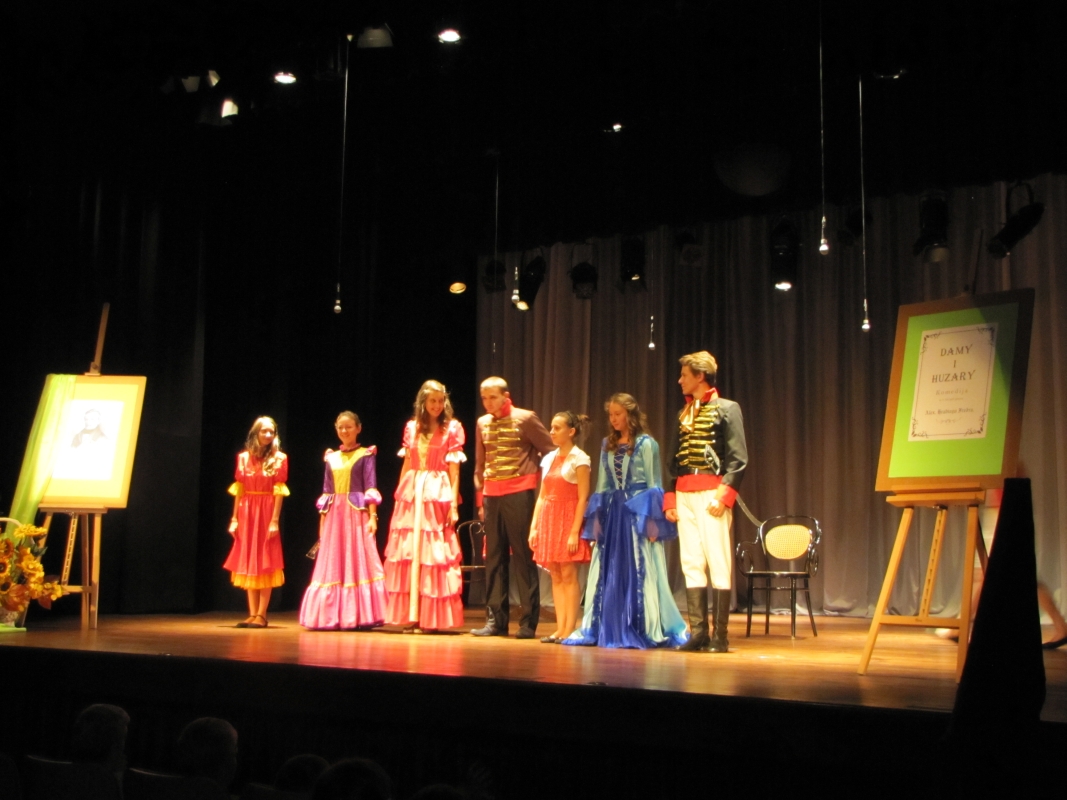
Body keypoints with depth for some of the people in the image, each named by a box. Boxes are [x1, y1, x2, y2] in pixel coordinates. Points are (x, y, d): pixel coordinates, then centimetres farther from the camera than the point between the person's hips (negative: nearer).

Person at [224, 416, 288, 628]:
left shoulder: (279, 459, -2)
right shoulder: (244, 457, 8)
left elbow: (279, 492, -7)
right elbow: (239, 490, 7)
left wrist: (275, 520, -14)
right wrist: (234, 518, 1)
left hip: (267, 513, -4)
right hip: (247, 513, 4)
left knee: (265, 564, -2)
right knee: (248, 564, 5)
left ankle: (261, 614, 1)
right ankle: (252, 613, 10)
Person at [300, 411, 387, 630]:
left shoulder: (365, 455, 2)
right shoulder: (331, 457, 14)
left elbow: (370, 488, -4)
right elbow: (326, 492, 15)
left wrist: (372, 516, -14)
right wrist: (322, 522, 10)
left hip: (356, 513, -4)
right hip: (334, 515, 5)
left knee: (358, 563, -5)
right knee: (332, 566, 4)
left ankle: (359, 616, -4)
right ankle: (331, 616, 8)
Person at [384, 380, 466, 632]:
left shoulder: (452, 429, 1)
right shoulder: (412, 427, 11)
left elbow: (454, 470, -3)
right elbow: (406, 465, 14)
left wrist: (453, 504, -9)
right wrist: (399, 495, 9)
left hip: (437, 495, -4)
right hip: (411, 494, 4)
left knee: (432, 553, -4)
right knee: (408, 554, 3)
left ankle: (431, 618, 1)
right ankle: (411, 616, 9)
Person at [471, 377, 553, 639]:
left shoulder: (525, 419, -3)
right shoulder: (482, 423, 13)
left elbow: (550, 452, 0)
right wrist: (480, 499, 14)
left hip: (518, 493, -5)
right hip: (491, 495, 5)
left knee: (523, 556, -4)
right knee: (494, 557, 6)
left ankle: (529, 622, 0)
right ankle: (495, 619, 11)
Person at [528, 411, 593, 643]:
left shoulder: (579, 459, -6)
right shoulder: (549, 458, 13)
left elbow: (583, 498, -11)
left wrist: (575, 531, -18)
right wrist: (534, 527, 8)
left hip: (569, 519, -6)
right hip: (549, 519, 6)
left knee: (568, 575, -7)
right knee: (555, 576, 5)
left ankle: (570, 629, -4)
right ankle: (560, 628, 7)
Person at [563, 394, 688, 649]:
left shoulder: (646, 444, -3)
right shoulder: (607, 445, 13)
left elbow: (653, 484, -4)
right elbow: (602, 484, 15)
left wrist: (651, 521, -11)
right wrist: (596, 519, 9)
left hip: (637, 514, -5)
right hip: (612, 513, 5)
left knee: (639, 574, -3)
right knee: (608, 574, 6)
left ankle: (648, 630, 4)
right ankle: (607, 628, 12)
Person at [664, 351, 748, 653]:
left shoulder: (726, 409, 1)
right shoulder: (683, 413, 20)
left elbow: (738, 459, -7)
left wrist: (723, 495, -17)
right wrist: (670, 498, 11)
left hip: (711, 493, -6)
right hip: (684, 495, 7)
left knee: (719, 562, -7)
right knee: (691, 563, 3)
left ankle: (719, 636, -6)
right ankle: (698, 631, 6)